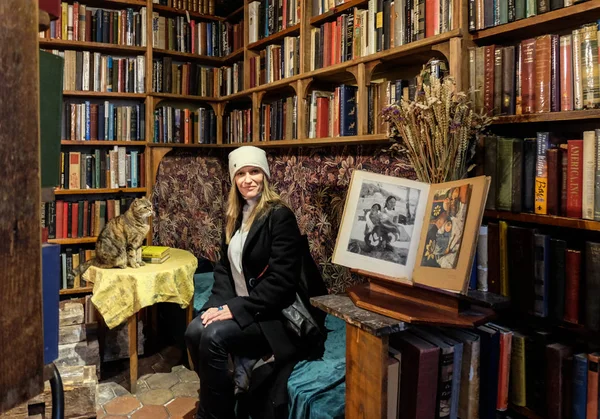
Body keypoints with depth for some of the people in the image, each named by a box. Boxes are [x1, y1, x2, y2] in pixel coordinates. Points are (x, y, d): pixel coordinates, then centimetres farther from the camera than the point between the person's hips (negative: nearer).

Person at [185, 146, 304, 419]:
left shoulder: (280, 216, -14)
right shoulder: (234, 216, 10)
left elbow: (280, 281, -20)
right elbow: (224, 267, 11)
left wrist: (236, 309, -21)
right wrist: (219, 303, -6)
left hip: (271, 313, -6)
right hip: (237, 305, 7)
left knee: (213, 336, -26)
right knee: (194, 331, -17)